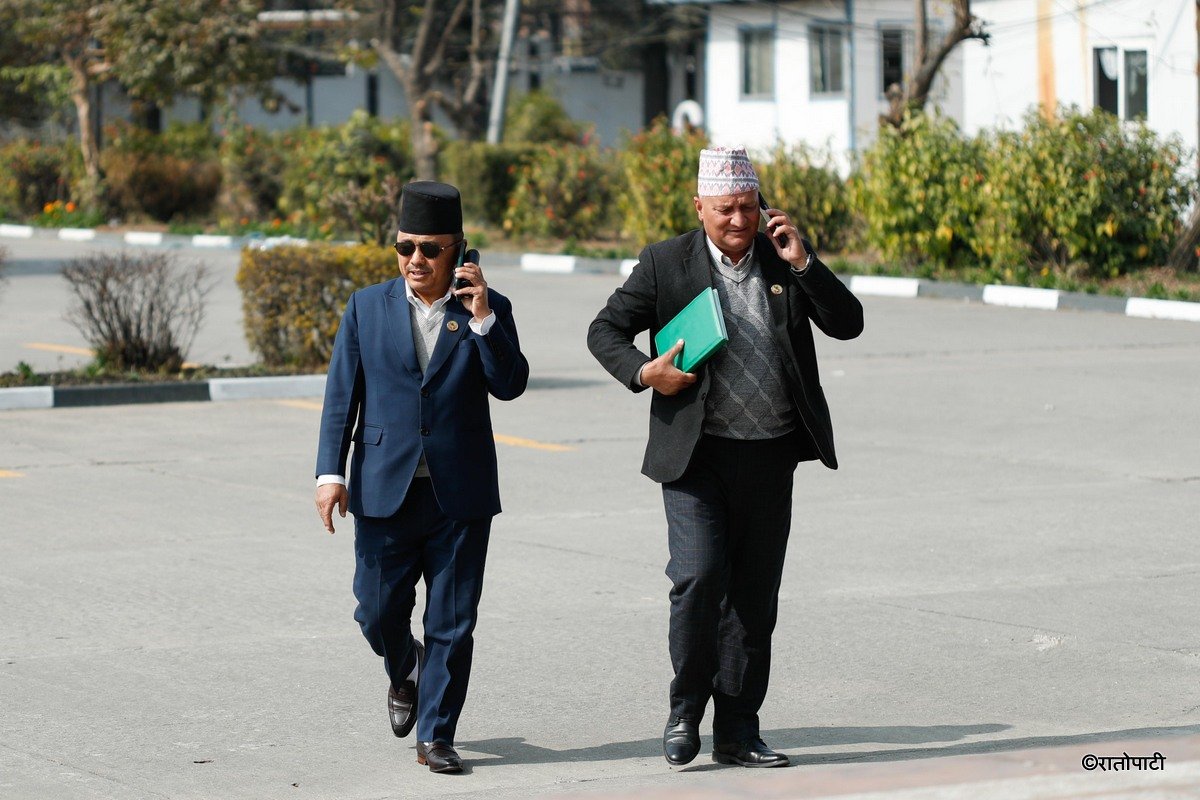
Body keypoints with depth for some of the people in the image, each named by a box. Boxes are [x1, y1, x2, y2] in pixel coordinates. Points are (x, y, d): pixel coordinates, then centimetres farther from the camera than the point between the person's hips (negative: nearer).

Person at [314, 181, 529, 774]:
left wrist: (482, 318, -19)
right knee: (378, 612, 5)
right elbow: (341, 395, 4)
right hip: (385, 491, 1)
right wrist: (331, 472, -4)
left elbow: (510, 385, -9)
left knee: (452, 624, 1)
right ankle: (405, 672, 38)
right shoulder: (368, 308, 6)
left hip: (461, 497, -1)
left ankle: (435, 735, 11)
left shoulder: (488, 311, 2)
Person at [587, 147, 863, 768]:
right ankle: (685, 712, 4)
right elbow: (605, 331, 5)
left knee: (754, 597, 6)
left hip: (771, 458, 3)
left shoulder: (785, 258, 6)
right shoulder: (666, 264, 0)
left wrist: (802, 263, -11)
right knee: (698, 577, -16)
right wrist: (643, 372, -13)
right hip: (698, 455, -3)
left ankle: (737, 731, 15)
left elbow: (848, 324, 1)